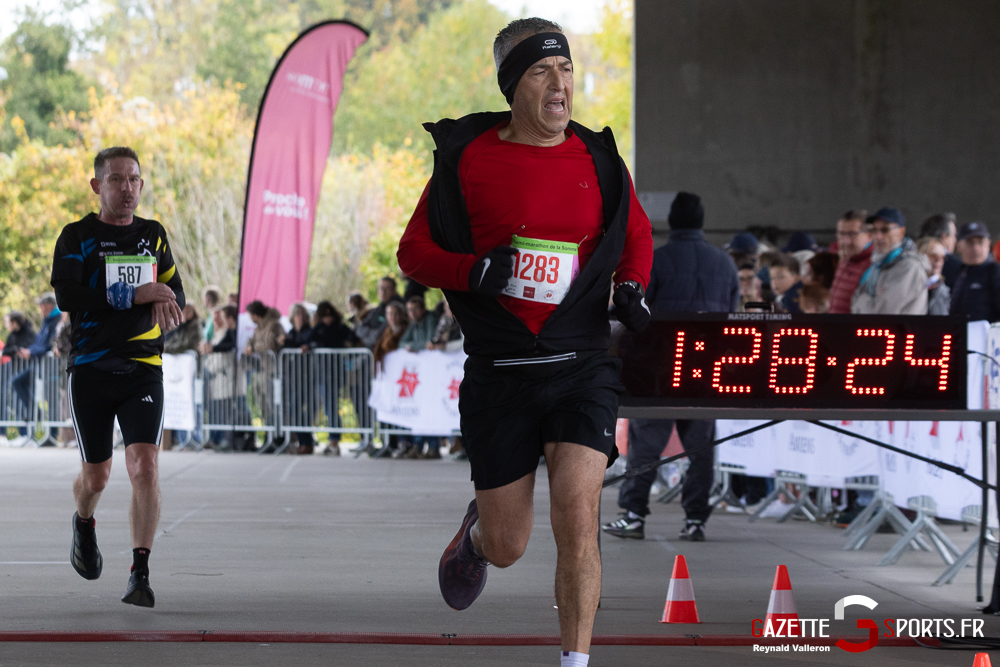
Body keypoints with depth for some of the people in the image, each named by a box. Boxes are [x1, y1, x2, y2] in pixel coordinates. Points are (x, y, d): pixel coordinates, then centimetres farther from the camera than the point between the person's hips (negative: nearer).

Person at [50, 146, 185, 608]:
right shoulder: (77, 237, -2)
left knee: (144, 466, -15)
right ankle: (84, 525, 43)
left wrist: (165, 307, -9)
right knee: (96, 476, 8)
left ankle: (140, 574, -10)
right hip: (90, 371, -1)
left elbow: (174, 295, 17)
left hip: (143, 370, 1)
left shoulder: (153, 235, 10)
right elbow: (67, 296, -17)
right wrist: (136, 295, -21)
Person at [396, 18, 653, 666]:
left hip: (582, 364, 1)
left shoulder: (598, 159, 4)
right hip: (499, 374, -1)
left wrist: (631, 287, 2)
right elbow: (414, 249, 2)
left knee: (578, 519, -18)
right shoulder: (467, 156, -3)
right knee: (507, 547, 7)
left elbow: (636, 232, 22)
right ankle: (476, 530, 45)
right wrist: (473, 271, -17)